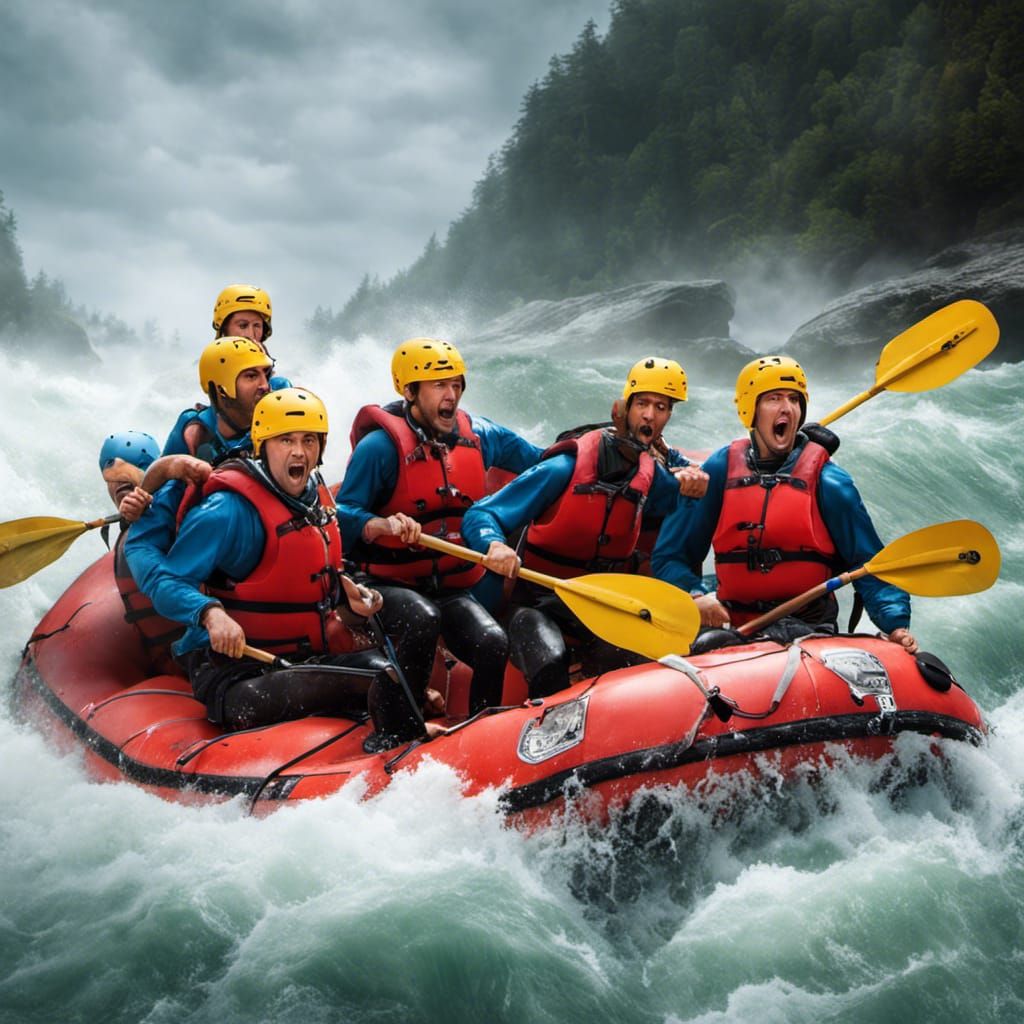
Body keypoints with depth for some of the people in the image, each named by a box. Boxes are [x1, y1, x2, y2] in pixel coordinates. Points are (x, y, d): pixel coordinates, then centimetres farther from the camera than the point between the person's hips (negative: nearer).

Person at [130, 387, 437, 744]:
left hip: (315, 652, 8)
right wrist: (211, 614, -34)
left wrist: (343, 591, 7)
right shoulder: (228, 509, -14)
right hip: (235, 661, -8)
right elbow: (163, 581, -16)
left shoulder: (317, 496, 12)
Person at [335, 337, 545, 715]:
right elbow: (342, 516, -18)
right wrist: (382, 525, -37)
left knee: (494, 644, -21)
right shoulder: (381, 445, -12)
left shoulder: (479, 436, 7)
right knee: (424, 619, -36)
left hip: (453, 589, 5)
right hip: (391, 584, -5)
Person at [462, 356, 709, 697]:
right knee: (550, 664, -34)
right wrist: (495, 545, -38)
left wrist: (690, 487, -7)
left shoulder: (651, 475, 3)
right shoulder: (565, 467, -14)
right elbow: (479, 517, -14)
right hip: (539, 602, -4)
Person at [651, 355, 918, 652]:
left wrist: (895, 625, -14)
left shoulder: (826, 480, 1)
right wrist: (695, 596, -12)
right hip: (734, 628, 1)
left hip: (810, 629, -1)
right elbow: (669, 557, 8)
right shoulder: (720, 471, 6)